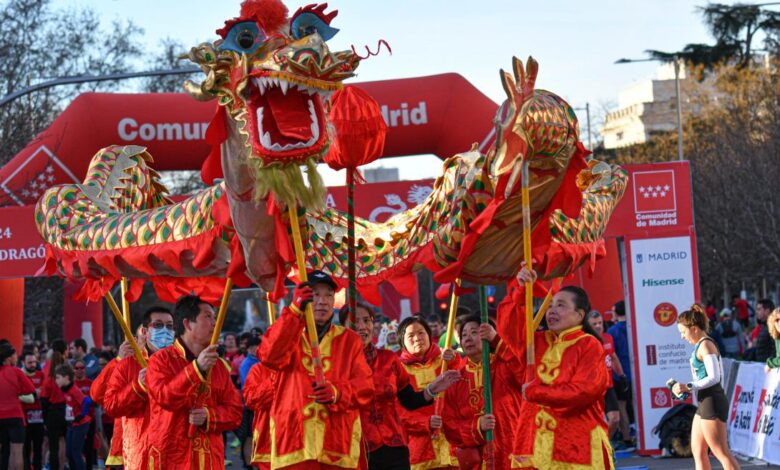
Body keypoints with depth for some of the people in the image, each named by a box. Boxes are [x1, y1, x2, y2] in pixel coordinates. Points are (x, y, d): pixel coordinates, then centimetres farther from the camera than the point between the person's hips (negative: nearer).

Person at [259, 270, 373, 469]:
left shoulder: (349, 339, 15)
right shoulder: (289, 333, 13)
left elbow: (365, 386, 4)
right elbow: (270, 356, -11)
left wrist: (337, 393, -17)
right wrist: (294, 311, -20)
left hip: (338, 443, 2)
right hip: (294, 441, -1)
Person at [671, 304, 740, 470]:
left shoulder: (705, 345, -14)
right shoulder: (702, 345, 14)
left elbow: (714, 377, -21)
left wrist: (689, 387, -20)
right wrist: (686, 389, 10)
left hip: (712, 402, -10)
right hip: (705, 402, 10)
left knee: (721, 453, -7)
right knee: (697, 451, 14)